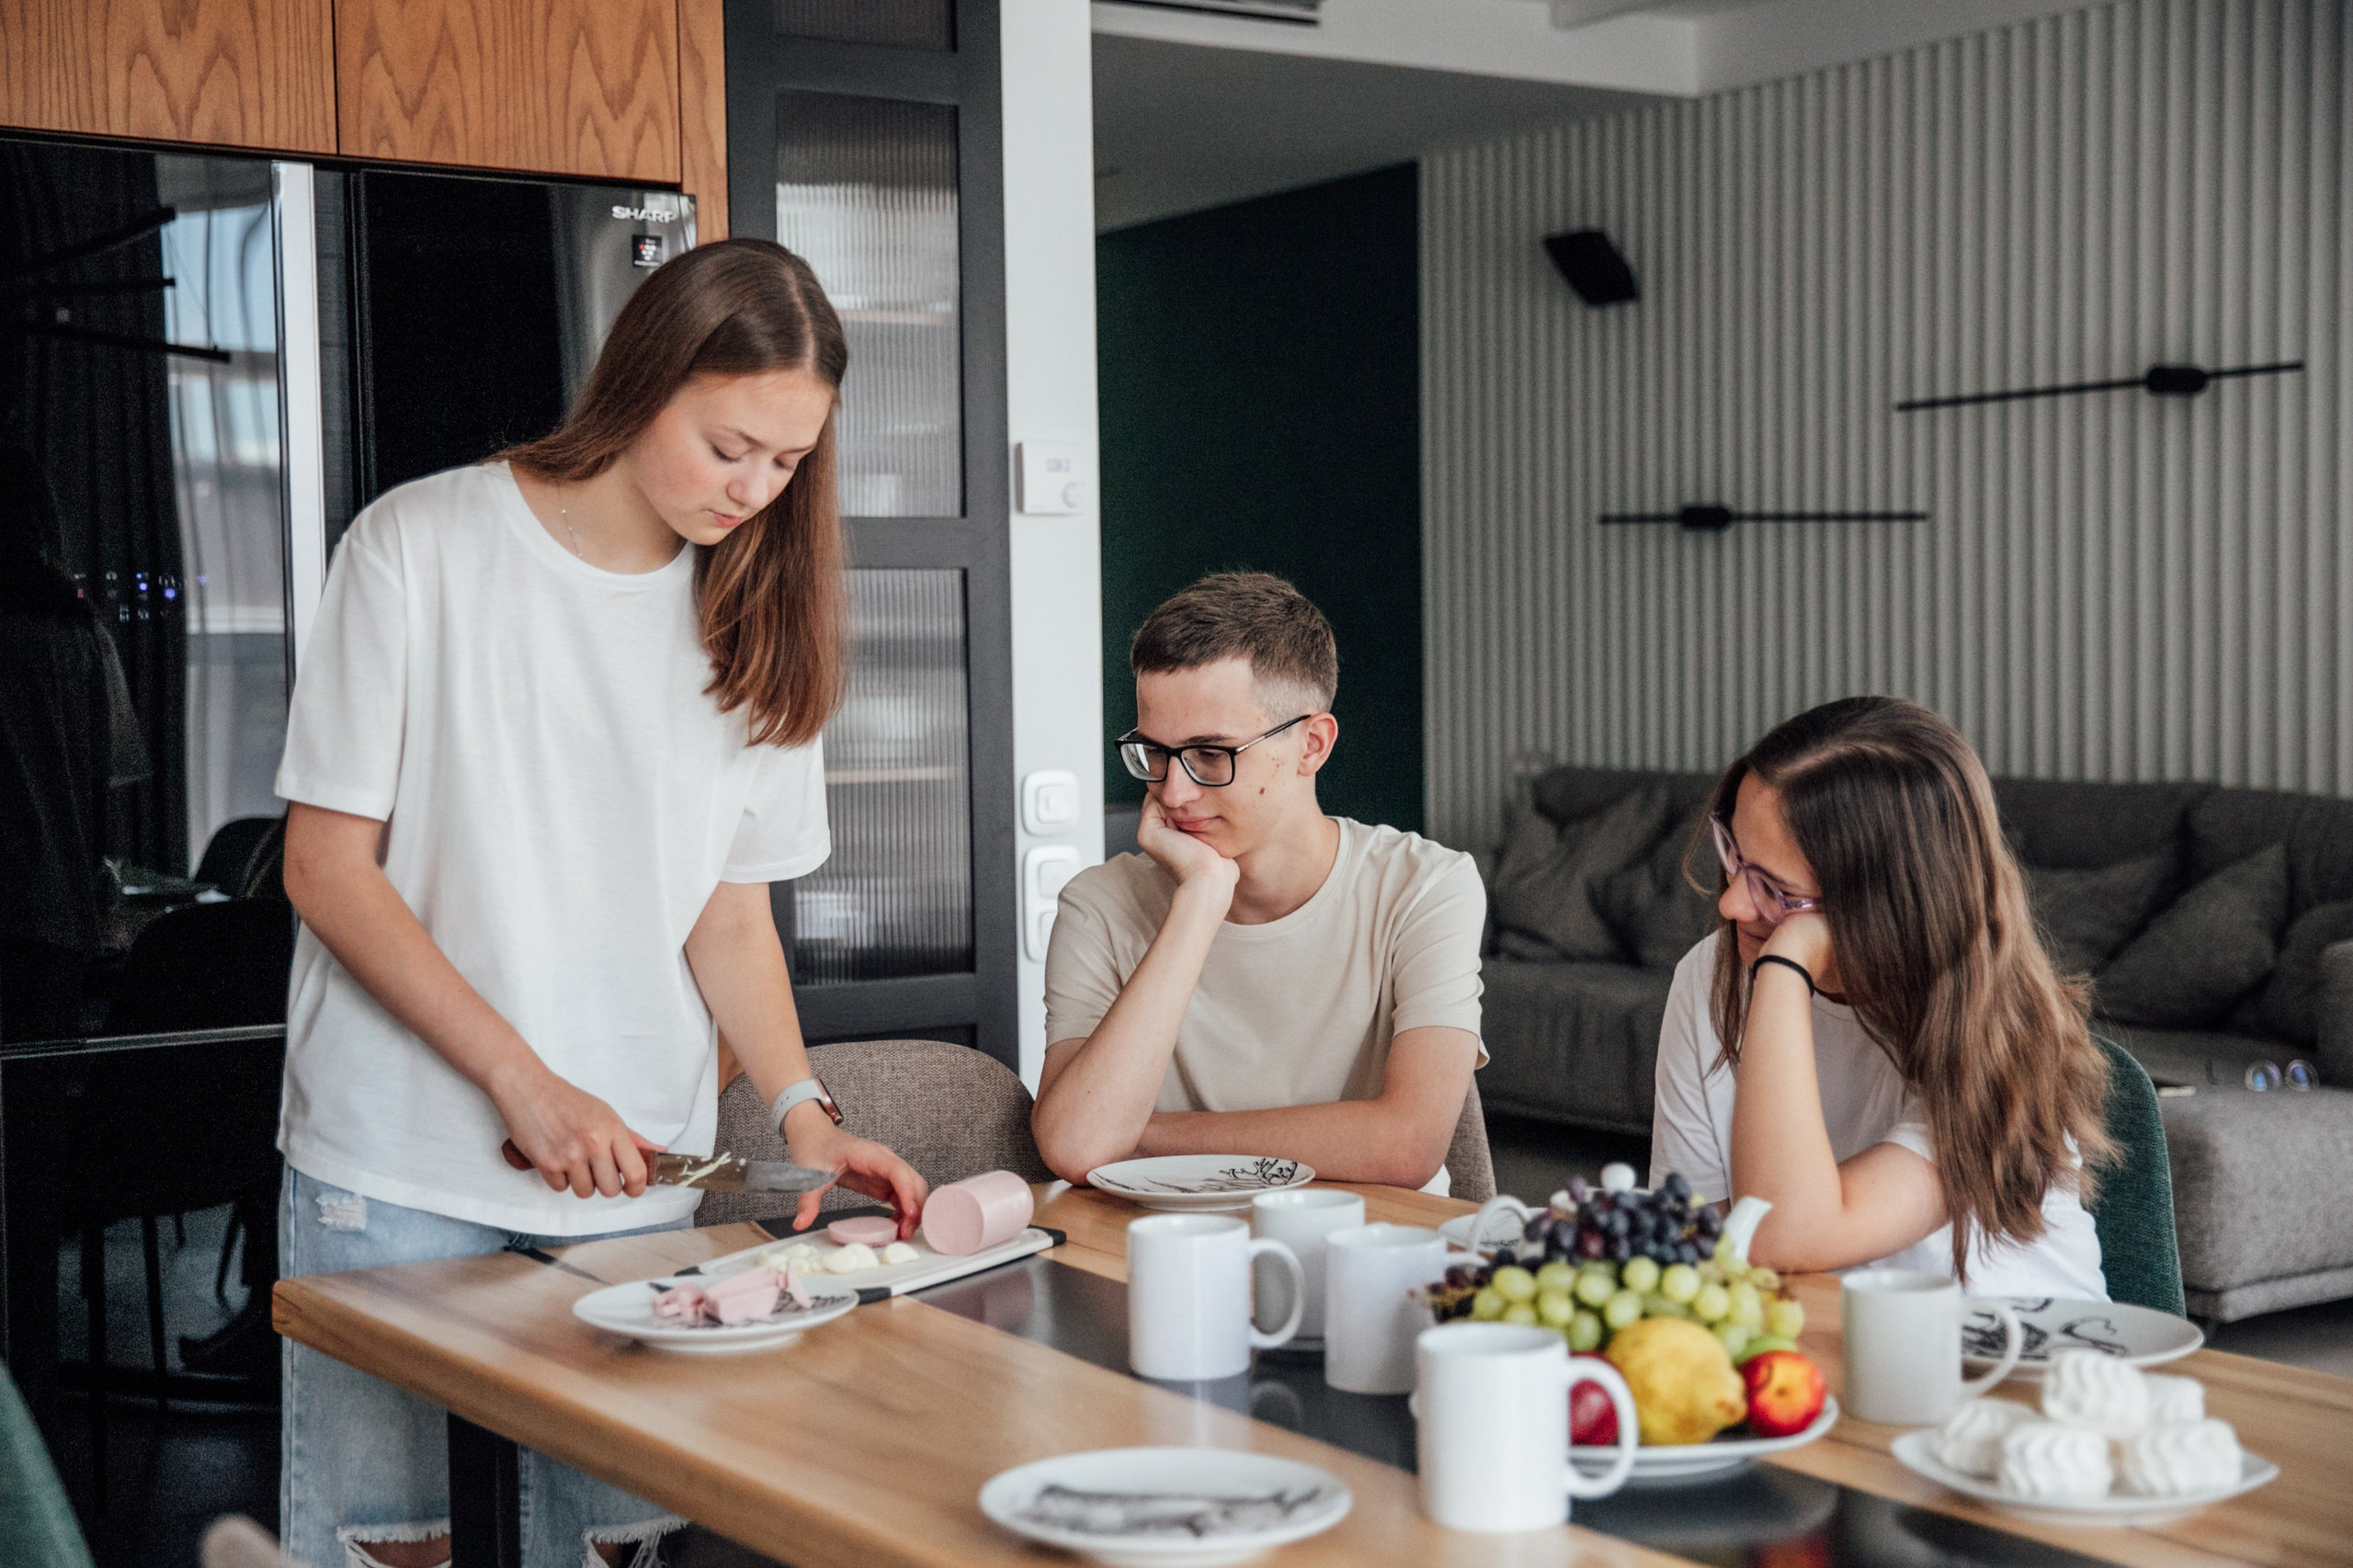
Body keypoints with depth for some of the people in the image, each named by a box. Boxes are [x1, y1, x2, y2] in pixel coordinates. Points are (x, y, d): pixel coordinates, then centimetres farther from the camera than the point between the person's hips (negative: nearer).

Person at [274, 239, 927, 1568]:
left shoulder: (755, 614, 5)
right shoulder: (423, 547, -7)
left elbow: (733, 907, 8)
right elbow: (327, 866, -7)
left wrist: (802, 1111, -7)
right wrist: (524, 1082, -15)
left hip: (633, 1178, 3)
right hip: (400, 1170, -3)